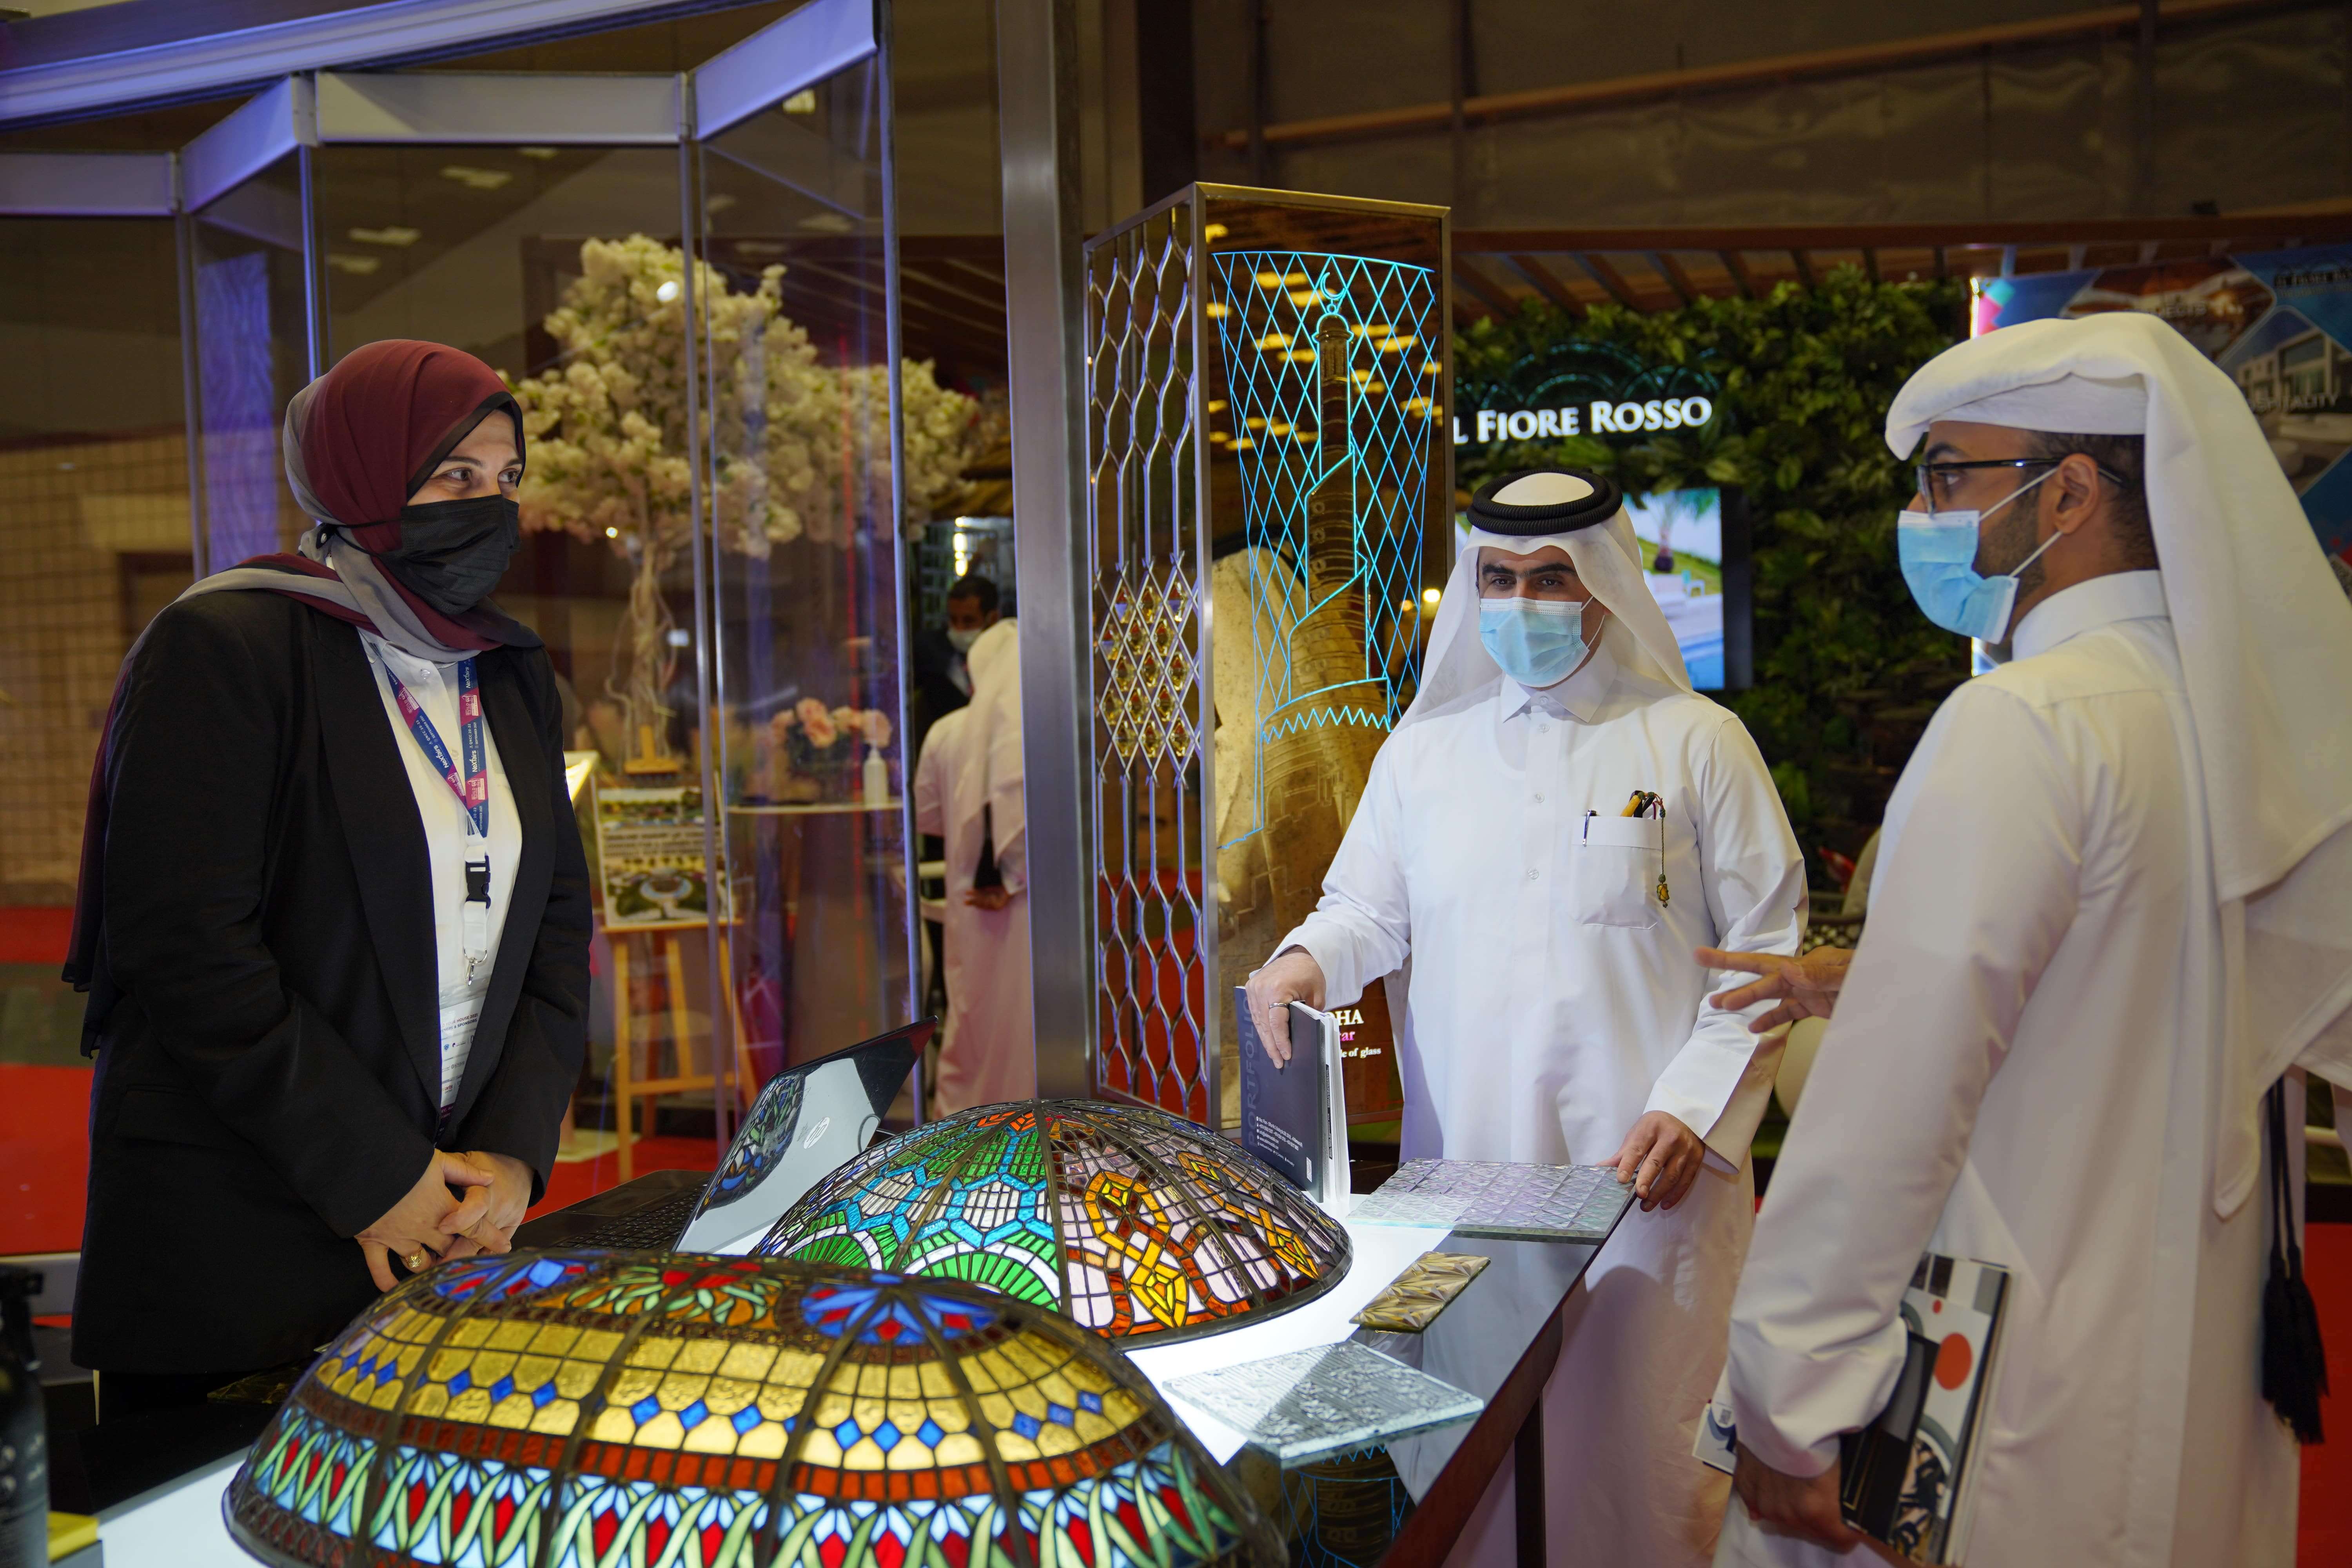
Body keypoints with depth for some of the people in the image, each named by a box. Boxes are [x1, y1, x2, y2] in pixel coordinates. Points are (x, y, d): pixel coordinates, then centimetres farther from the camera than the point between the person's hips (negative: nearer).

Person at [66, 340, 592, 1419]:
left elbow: (557, 917, 10)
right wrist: (371, 1177, -14)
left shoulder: (512, 674, 12)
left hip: (456, 1212, 5)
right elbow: (187, 942, -15)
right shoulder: (223, 646, -8)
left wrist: (514, 1149, -3)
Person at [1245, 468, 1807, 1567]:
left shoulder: (1696, 743, 2)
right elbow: (1370, 908, 15)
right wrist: (1307, 959, -8)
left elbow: (1768, 955, 0)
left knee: (1631, 1430, 4)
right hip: (1462, 1160, 3)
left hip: (1644, 1170, -2)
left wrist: (1693, 1113, -10)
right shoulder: (1424, 748, 11)